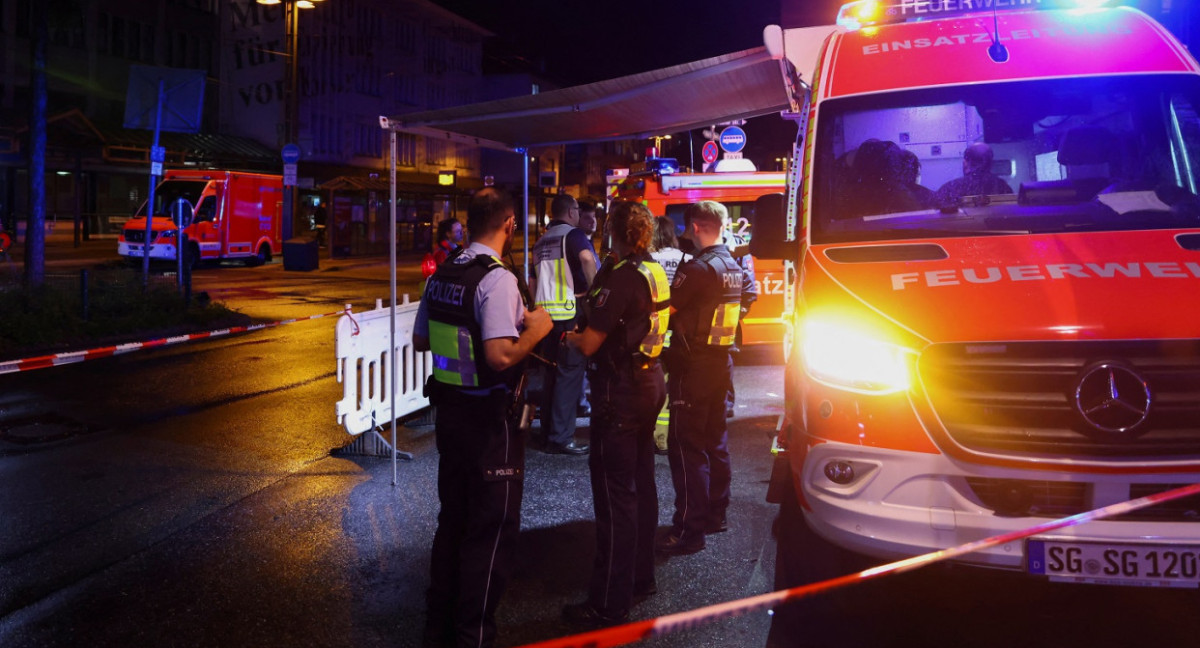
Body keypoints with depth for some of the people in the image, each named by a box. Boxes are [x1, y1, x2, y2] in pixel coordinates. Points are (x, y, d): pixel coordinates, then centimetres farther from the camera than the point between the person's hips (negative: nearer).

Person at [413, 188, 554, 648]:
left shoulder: (442, 275, 5)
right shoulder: (497, 279, -19)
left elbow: (420, 340, 16)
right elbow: (501, 356, -29)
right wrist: (535, 330, -13)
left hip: (448, 409, 8)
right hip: (489, 419, -8)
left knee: (453, 518, 20)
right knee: (492, 529, 5)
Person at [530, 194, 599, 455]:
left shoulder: (541, 242, 19)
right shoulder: (573, 234, -5)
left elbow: (533, 281, 23)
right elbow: (587, 258, -26)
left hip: (544, 312, 8)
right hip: (568, 311, -8)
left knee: (552, 372, 15)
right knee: (570, 372, -5)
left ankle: (548, 431, 20)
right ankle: (561, 438, -5)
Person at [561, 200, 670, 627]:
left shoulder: (622, 277, -20)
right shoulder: (656, 272, 7)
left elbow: (590, 344, -20)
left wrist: (570, 337, 1)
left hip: (620, 391, -9)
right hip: (650, 380, 9)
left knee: (615, 494, -4)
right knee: (641, 483, 18)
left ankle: (610, 603, 4)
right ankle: (641, 578, 33)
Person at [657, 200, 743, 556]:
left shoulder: (699, 268, -19)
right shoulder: (734, 267, 9)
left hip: (694, 366, -9)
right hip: (721, 362, 9)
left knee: (686, 447, -5)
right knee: (715, 441, 17)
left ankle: (689, 529, -3)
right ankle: (715, 514, 28)